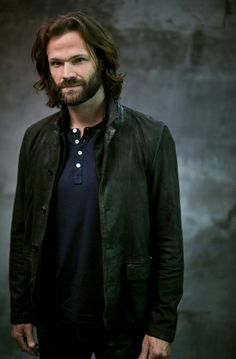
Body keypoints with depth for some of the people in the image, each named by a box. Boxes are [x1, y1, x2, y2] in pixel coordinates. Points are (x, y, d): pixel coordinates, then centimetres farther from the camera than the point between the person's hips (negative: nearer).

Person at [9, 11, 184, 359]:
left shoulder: (151, 137, -11)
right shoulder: (36, 139, -1)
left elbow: (168, 240, -10)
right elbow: (22, 233, 4)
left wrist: (163, 325, -10)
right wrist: (20, 310, 3)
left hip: (123, 319, -3)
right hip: (53, 317, 3)